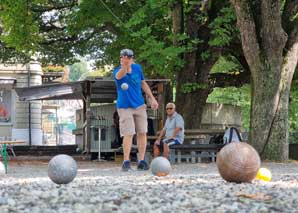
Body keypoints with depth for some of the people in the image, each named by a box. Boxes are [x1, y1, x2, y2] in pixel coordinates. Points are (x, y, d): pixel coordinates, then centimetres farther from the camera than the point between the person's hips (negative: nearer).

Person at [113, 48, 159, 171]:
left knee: (142, 133, 4)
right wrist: (125, 66, -66)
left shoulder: (137, 68, -1)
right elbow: (120, 75, -44)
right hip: (125, 108, -5)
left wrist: (152, 98, 11)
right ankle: (126, 162, -4)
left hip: (139, 106, 5)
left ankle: (141, 161, 10)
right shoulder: (117, 72, -17)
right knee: (128, 134, -11)